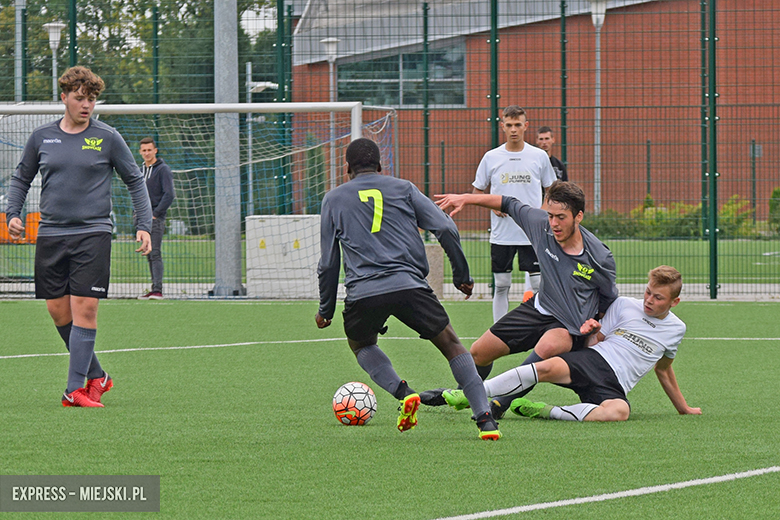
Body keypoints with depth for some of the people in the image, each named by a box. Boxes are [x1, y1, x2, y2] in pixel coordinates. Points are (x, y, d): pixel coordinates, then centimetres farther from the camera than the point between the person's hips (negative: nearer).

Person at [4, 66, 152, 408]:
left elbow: (135, 181, 8)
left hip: (92, 234, -3)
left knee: (84, 309, -11)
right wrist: (13, 213, 4)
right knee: (58, 310, 3)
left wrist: (144, 225, 1)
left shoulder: (107, 138, 1)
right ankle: (96, 376, 18)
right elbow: (21, 178, 20)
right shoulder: (42, 137, 8)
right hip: (51, 235, 3)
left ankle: (76, 388, -10)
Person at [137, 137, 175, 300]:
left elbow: (169, 194, -13)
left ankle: (157, 289, -18)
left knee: (155, 254, -14)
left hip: (156, 219, -8)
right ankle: (154, 290, 9)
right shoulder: (141, 170, 17)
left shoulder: (163, 169, -6)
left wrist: (155, 213, -16)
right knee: (149, 255, 7)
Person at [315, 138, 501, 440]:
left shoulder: (334, 199, 17)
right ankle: (484, 418, -4)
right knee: (451, 345, 11)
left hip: (362, 292, 0)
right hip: (409, 285, 0)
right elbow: (446, 229, 8)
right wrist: (461, 274, 17)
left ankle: (402, 393, 2)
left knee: (360, 345, 28)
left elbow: (328, 262, 17)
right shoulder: (402, 189, 17)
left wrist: (326, 309, 26)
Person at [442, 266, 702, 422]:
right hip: (593, 361, 0)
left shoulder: (675, 329, 17)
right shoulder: (624, 306, 12)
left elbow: (663, 369, 31)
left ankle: (548, 412, -32)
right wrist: (590, 332, -10)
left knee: (619, 411, -39)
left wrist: (683, 408, 37)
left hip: (614, 386, 0)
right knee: (548, 367, -33)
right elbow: (595, 342, 13)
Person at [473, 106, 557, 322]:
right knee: (501, 285, 5)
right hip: (501, 234, 1)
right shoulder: (491, 158, 3)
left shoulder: (539, 156, 2)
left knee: (538, 284, -5)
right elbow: (477, 191, 13)